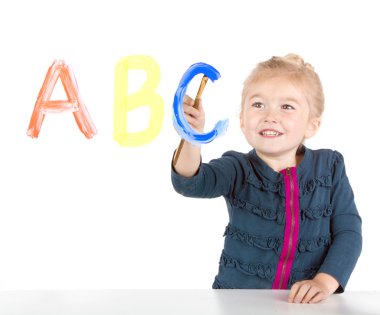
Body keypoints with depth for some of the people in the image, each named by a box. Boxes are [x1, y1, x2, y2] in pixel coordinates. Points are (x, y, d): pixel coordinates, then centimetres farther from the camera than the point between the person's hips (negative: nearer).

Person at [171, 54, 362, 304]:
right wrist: (191, 137, -40)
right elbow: (190, 182, -20)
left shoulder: (330, 168, 2)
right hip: (238, 302, 1)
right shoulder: (238, 170, -2)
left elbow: (348, 231, -1)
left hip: (308, 302, -1)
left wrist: (325, 282, -16)